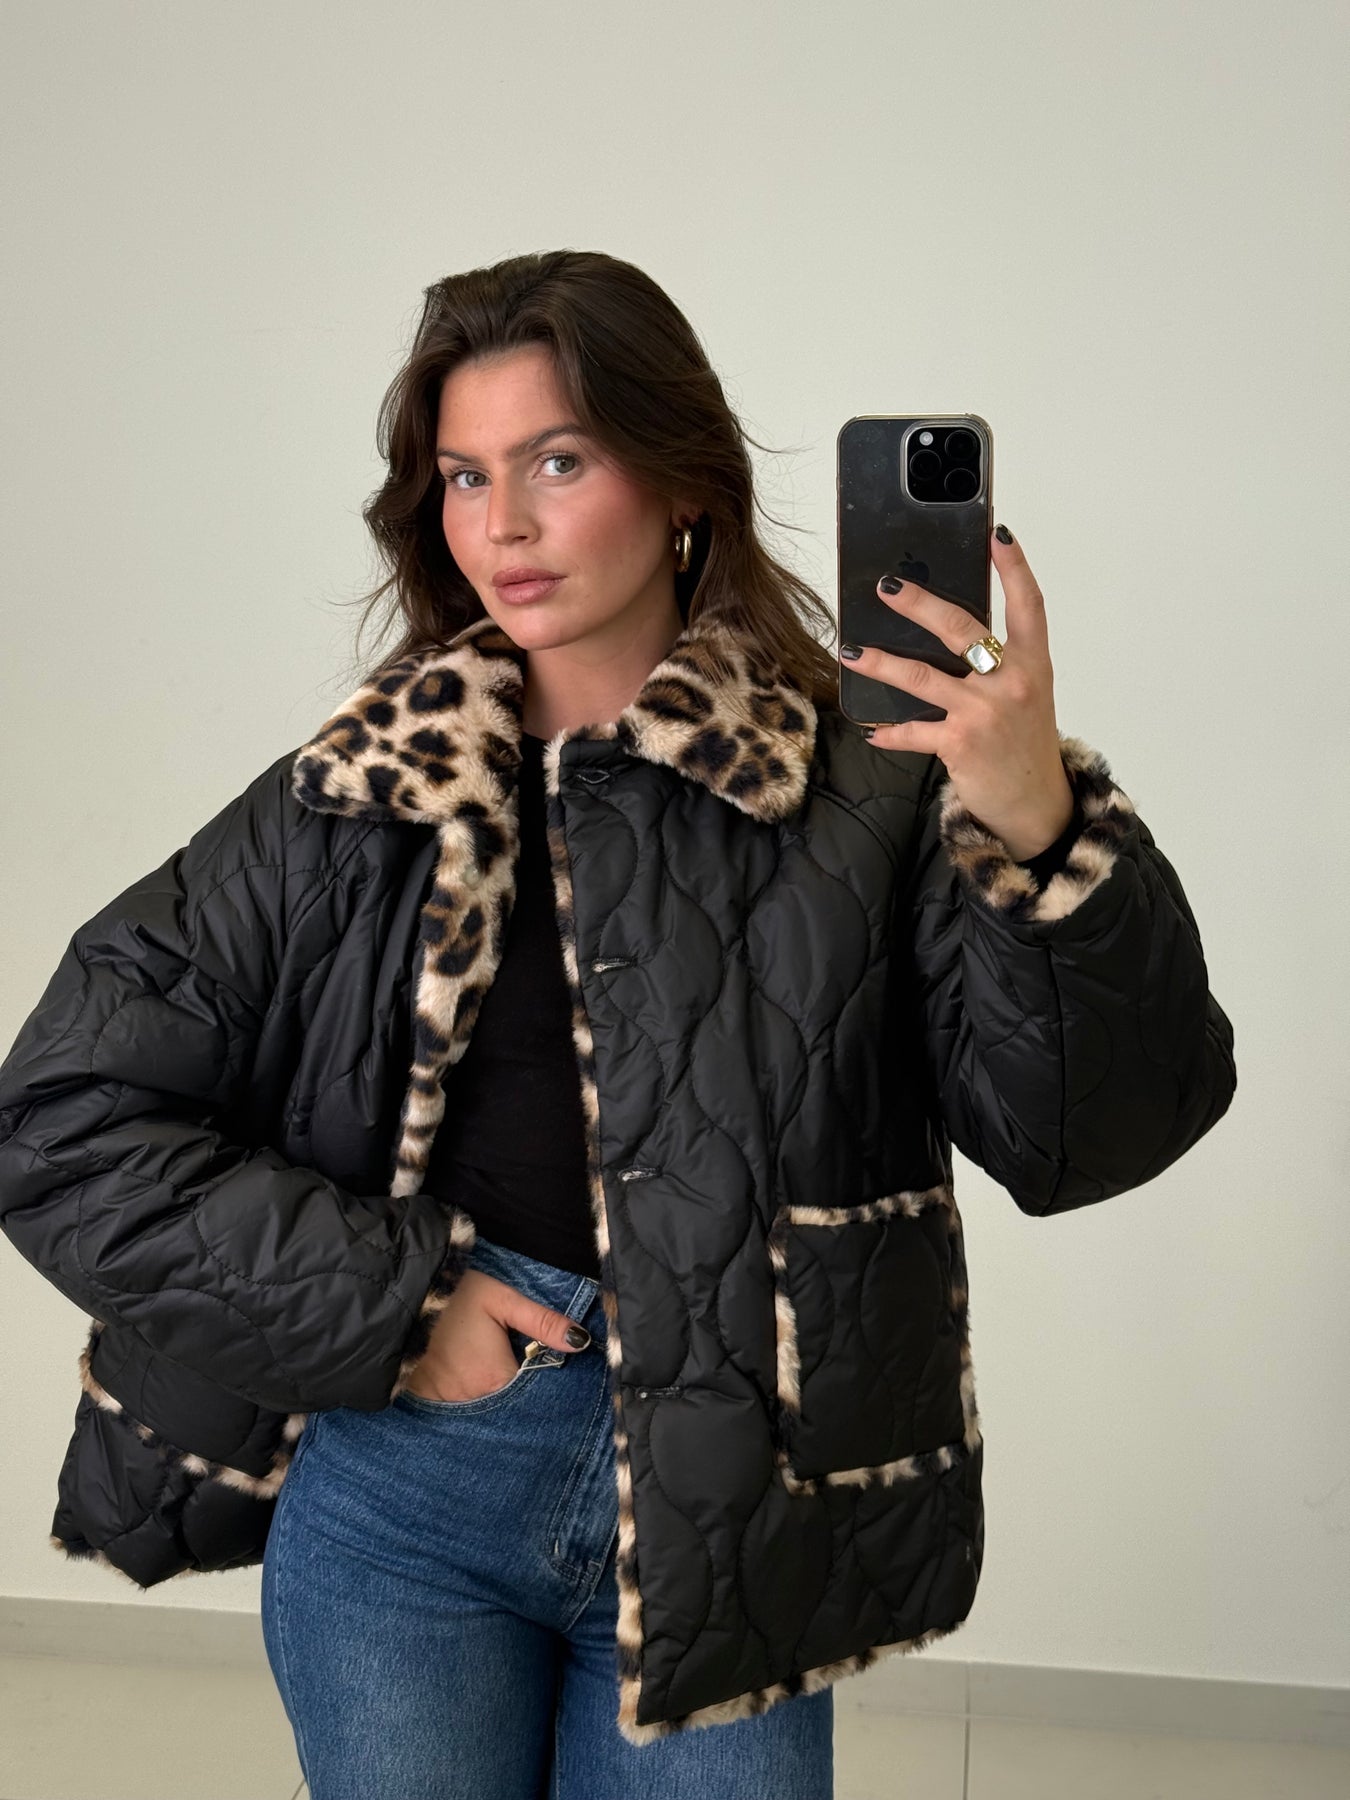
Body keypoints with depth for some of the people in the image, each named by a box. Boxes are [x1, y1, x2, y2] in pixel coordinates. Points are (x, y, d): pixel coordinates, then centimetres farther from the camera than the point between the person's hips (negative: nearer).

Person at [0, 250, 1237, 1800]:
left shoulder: (860, 786, -7)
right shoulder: (348, 805, -2)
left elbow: (1083, 1132, -12)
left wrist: (1041, 830, -29)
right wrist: (387, 1307, -8)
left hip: (720, 1524, -1)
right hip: (399, 1500, 1)